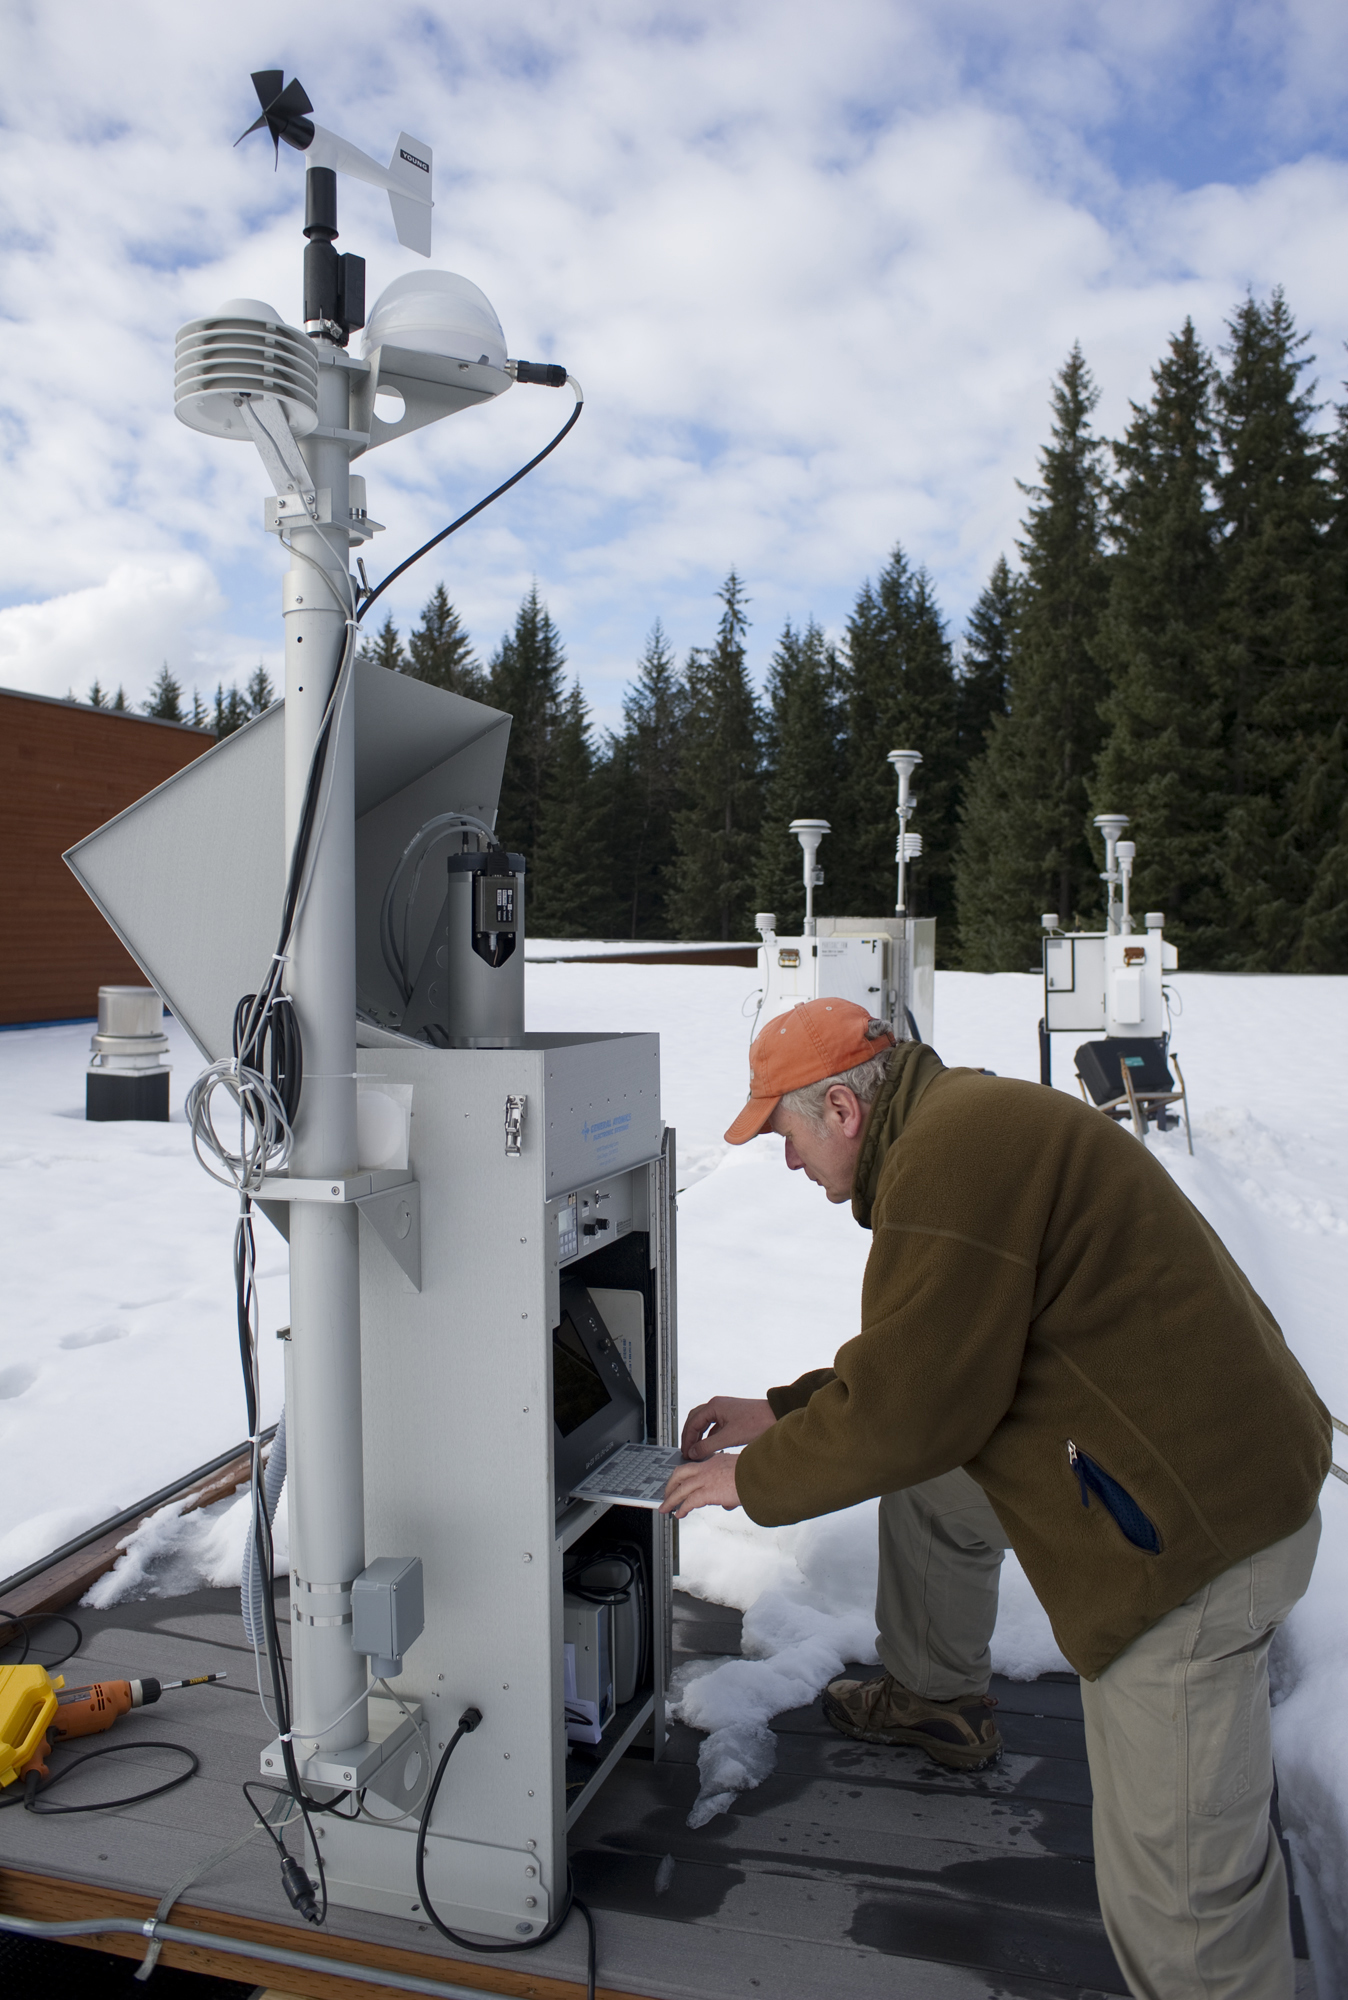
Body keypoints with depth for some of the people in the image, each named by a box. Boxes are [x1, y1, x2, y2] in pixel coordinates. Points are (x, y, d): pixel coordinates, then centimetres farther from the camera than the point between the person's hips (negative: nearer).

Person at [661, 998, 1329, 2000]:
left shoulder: (952, 1153, -22)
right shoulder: (965, 1120, 12)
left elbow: (906, 1406, -20)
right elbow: (916, 1354, 21)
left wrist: (754, 1480, -4)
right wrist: (777, 1411, 21)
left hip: (1195, 1515, -11)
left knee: (1178, 1900, -3)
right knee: (926, 1483, 26)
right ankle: (940, 1702, 45)